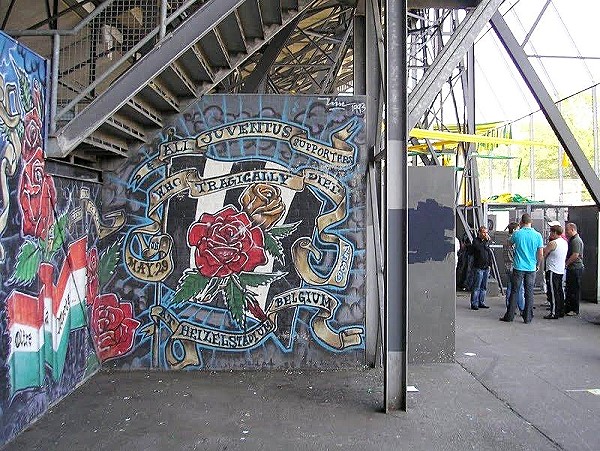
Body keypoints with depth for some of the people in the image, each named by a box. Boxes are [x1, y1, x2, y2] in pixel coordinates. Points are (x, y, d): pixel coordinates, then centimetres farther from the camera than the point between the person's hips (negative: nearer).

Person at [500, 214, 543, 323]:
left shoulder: (517, 234, -5)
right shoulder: (537, 235, -2)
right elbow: (541, 254, 1)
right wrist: (538, 265, 15)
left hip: (518, 268, -1)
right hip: (531, 268, 1)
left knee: (514, 292, 5)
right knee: (529, 293, 7)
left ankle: (509, 316, 9)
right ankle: (527, 317, 10)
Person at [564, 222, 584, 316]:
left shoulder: (576, 240, -15)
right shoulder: (571, 240, 18)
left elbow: (575, 255, -22)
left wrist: (565, 263, -15)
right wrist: (566, 263, 15)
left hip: (575, 268, -10)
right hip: (571, 268, 10)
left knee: (574, 290, -4)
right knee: (569, 289, 13)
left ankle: (575, 310, 2)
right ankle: (568, 308, 20)